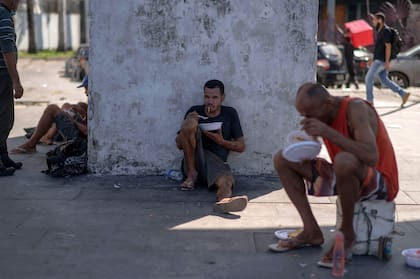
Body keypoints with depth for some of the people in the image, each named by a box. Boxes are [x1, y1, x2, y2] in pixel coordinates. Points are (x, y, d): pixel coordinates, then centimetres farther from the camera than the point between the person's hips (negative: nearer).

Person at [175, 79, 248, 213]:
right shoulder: (194, 111, 11)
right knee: (191, 122, -23)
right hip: (193, 162, 1)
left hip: (216, 163, 0)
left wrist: (222, 141, -6)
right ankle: (192, 173, -15)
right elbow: (179, 145, 8)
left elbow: (241, 146, 12)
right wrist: (186, 126, -11)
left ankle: (224, 200, -75)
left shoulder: (230, 114, 12)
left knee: (225, 181, -37)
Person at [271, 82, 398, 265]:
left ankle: (347, 233, -17)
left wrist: (327, 131, -37)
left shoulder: (356, 108, -23)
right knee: (282, 159, 2)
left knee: (344, 160, -42)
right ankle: (311, 231, -2)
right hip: (344, 177, 8)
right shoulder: (320, 114, 0)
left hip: (379, 183, -8)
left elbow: (371, 157, -37)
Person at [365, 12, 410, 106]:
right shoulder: (380, 31, 16)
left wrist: (387, 61, -22)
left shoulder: (385, 31, -15)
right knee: (385, 80, 11)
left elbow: (388, 46, -19)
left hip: (382, 60, -10)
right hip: (379, 60, 10)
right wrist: (373, 59, 22)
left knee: (368, 79, -7)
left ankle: (369, 101, -1)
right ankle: (403, 94, 13)